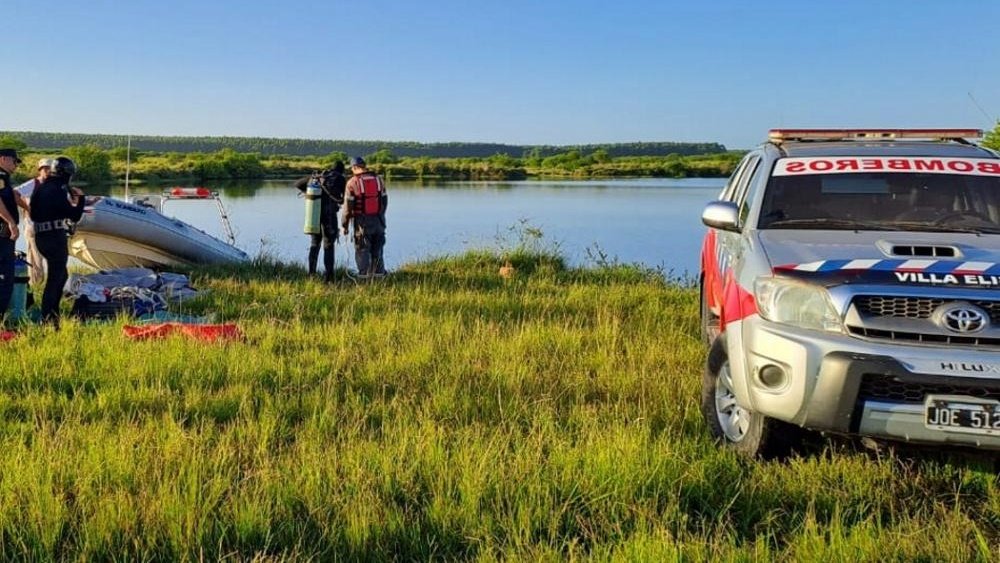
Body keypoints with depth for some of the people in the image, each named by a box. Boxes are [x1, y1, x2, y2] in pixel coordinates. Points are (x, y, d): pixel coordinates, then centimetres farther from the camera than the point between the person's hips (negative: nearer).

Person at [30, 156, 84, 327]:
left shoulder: (40, 188, 12)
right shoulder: (58, 190, -14)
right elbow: (75, 216, -14)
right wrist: (80, 198, 1)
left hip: (41, 236, 9)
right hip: (56, 237, -9)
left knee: (61, 274, 21)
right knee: (55, 278, -3)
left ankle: (52, 312, 25)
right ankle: (47, 318, -3)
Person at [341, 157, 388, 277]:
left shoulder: (352, 182, -8)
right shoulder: (378, 179, 5)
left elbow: (348, 206, -9)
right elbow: (384, 201, 11)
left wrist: (345, 225, -1)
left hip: (362, 223, -4)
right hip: (378, 222, 4)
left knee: (362, 253, 3)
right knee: (377, 253, 14)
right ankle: (379, 276, 17)